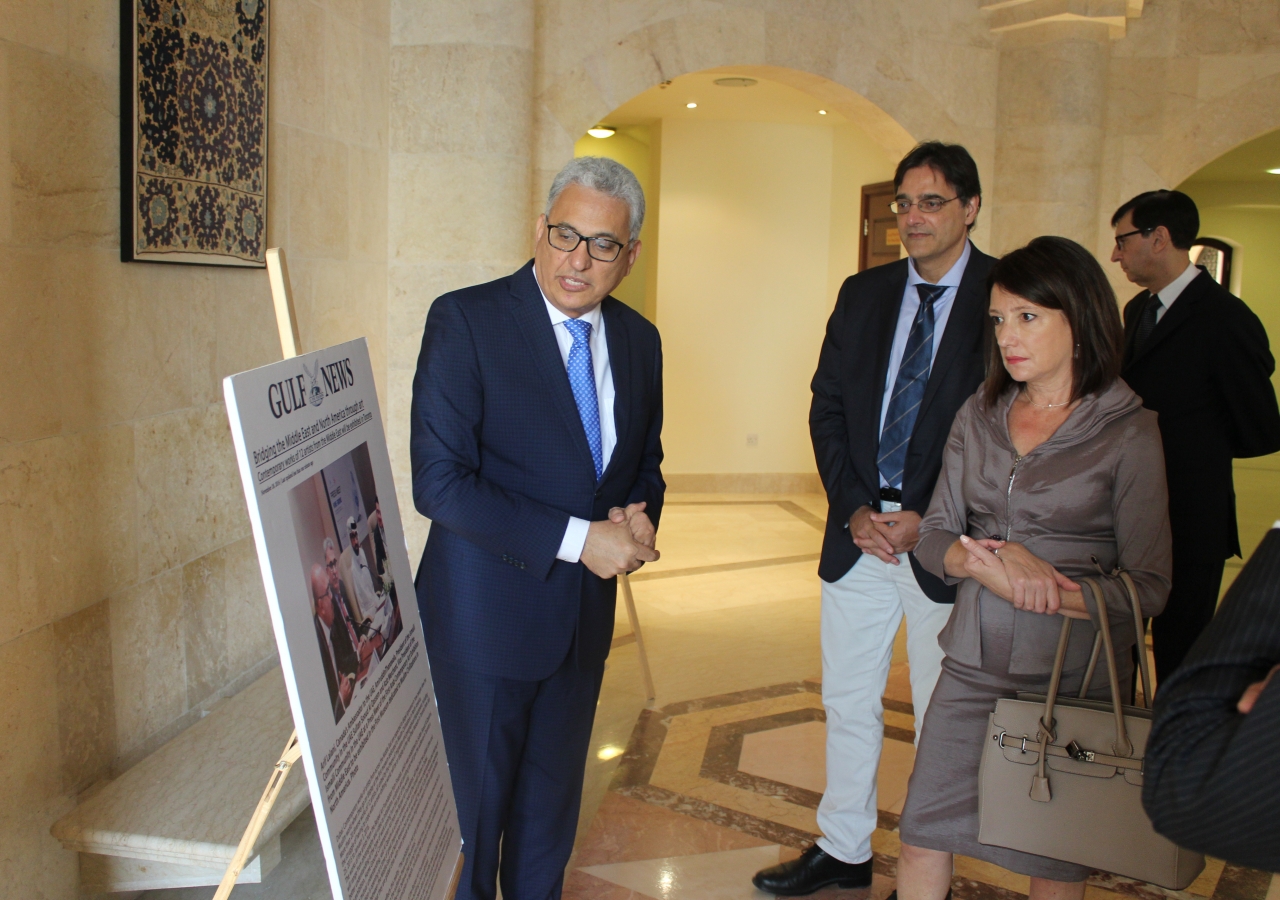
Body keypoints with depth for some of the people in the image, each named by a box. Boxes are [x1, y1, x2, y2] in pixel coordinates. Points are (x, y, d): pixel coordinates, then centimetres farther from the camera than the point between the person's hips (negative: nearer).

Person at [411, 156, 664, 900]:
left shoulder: (639, 340, 3)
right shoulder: (465, 320, -15)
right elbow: (438, 481, -20)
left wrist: (638, 518, -9)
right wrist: (576, 539, -23)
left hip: (586, 611, 6)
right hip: (485, 614, -5)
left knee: (553, 797, 22)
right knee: (473, 804, 10)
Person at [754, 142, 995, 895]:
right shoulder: (864, 294, 7)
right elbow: (827, 408, 7)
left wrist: (928, 521, -14)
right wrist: (854, 509, -6)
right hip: (859, 532, 4)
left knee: (942, 717, 11)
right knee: (848, 702, 15)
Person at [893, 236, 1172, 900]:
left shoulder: (1129, 433, -8)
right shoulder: (978, 416, 5)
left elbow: (1148, 587, -8)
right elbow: (935, 535, 4)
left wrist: (1041, 591, -19)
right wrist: (986, 562, -16)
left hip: (1074, 677, -3)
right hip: (973, 666, 4)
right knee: (922, 840, 8)